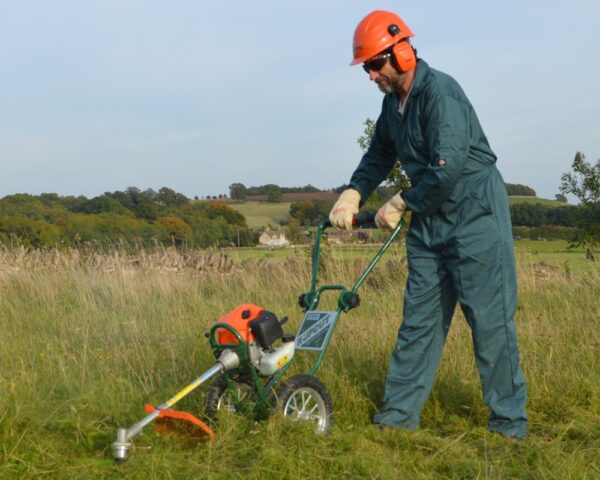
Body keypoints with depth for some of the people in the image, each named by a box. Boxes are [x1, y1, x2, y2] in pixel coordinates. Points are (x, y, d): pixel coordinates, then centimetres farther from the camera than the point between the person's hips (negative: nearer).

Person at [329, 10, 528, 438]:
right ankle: (399, 414, 12)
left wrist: (401, 204, -12)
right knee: (419, 318, 7)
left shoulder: (439, 92, -18)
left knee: (490, 319, -4)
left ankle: (510, 422, 6)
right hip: (430, 220, 9)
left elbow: (448, 168, -25)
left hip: (475, 215, -9)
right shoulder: (394, 102, 11)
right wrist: (352, 195, 5)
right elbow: (380, 156, 22)